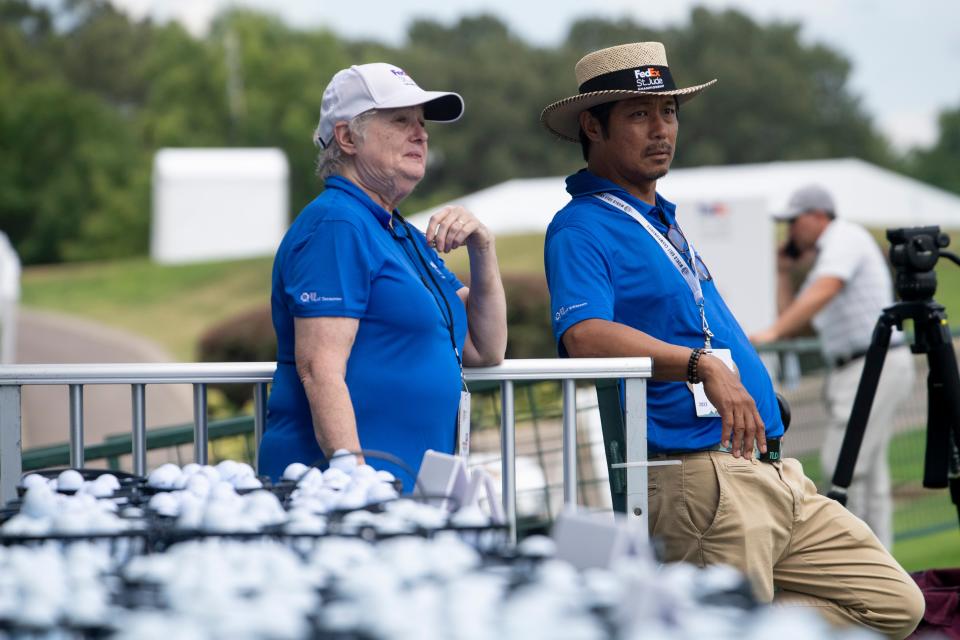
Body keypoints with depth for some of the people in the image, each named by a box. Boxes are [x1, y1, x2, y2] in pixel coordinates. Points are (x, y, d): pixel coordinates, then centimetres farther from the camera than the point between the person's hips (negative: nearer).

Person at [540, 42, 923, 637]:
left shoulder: (665, 221, 21)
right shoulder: (582, 228, -9)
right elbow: (585, 335, -28)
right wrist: (705, 365, -36)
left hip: (776, 476, 9)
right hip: (699, 475, -9)